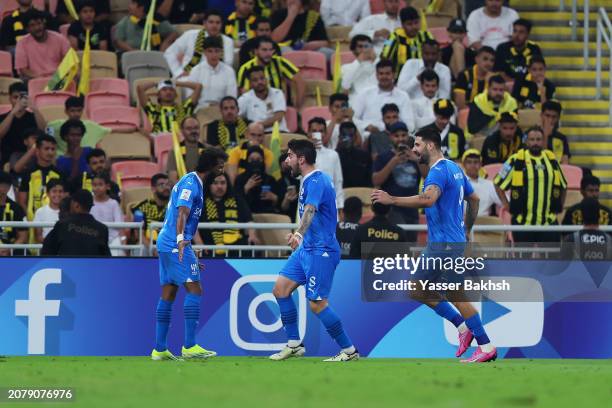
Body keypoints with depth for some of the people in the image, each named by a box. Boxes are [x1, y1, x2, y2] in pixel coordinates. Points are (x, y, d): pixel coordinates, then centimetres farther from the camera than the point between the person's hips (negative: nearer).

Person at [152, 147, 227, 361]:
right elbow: (182, 213, -25)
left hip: (166, 244, 11)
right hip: (175, 245, -11)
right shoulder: (191, 183, -11)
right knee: (194, 289, -12)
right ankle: (189, 346, -16)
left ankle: (159, 349, 9)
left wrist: (191, 257, 33)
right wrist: (181, 239, -41)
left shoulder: (193, 182, 21)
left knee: (168, 295, 9)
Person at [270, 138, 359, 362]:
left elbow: (310, 210, -38)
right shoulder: (310, 180, 13)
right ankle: (294, 345, 12)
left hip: (321, 251, -10)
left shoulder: (316, 182, -19)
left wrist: (299, 233, -55)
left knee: (317, 304, -10)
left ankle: (349, 350, 1)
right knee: (280, 289, 5)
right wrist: (300, 237, 39)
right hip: (306, 248, 10)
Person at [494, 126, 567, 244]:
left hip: (549, 221, 3)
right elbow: (498, 184, 3)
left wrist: (559, 207, 13)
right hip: (523, 222, -3)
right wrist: (507, 206, -4)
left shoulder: (552, 160, 9)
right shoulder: (516, 161, -3)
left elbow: (563, 186, 23)